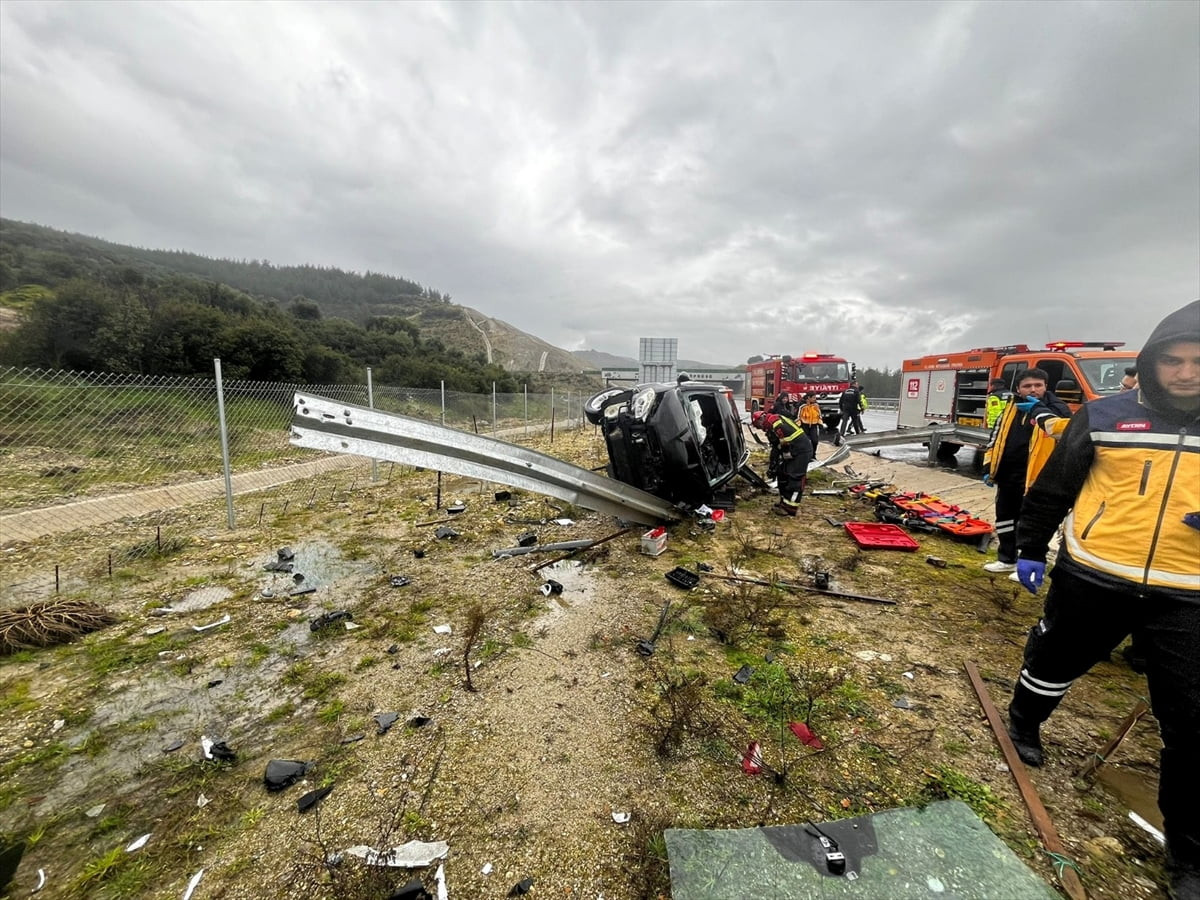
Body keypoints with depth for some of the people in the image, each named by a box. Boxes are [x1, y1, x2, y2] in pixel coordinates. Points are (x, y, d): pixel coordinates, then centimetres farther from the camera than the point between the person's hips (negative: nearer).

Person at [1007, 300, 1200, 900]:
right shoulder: (1104, 417, -3)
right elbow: (1052, 489, 3)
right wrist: (1030, 550, 5)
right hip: (1092, 580, -1)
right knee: (1054, 664, 17)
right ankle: (1023, 722, 46)